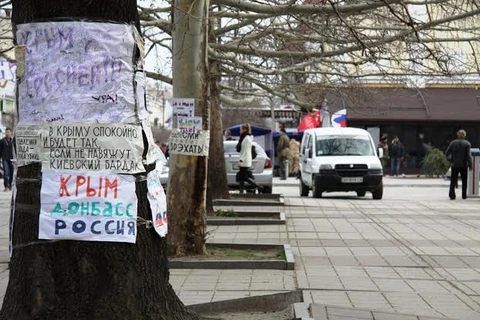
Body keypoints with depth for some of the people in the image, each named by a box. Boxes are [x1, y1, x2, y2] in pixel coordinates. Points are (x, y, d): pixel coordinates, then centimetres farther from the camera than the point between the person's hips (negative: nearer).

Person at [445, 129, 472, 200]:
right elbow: (468, 155, -12)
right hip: (463, 165, -1)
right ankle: (464, 195, 14)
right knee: (464, 181, 13)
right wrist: (470, 165, -9)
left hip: (454, 165, 1)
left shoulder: (453, 143, -2)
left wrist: (450, 157, 18)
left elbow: (447, 152, -2)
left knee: (453, 181, 5)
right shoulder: (467, 144, -6)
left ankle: (452, 195, -4)